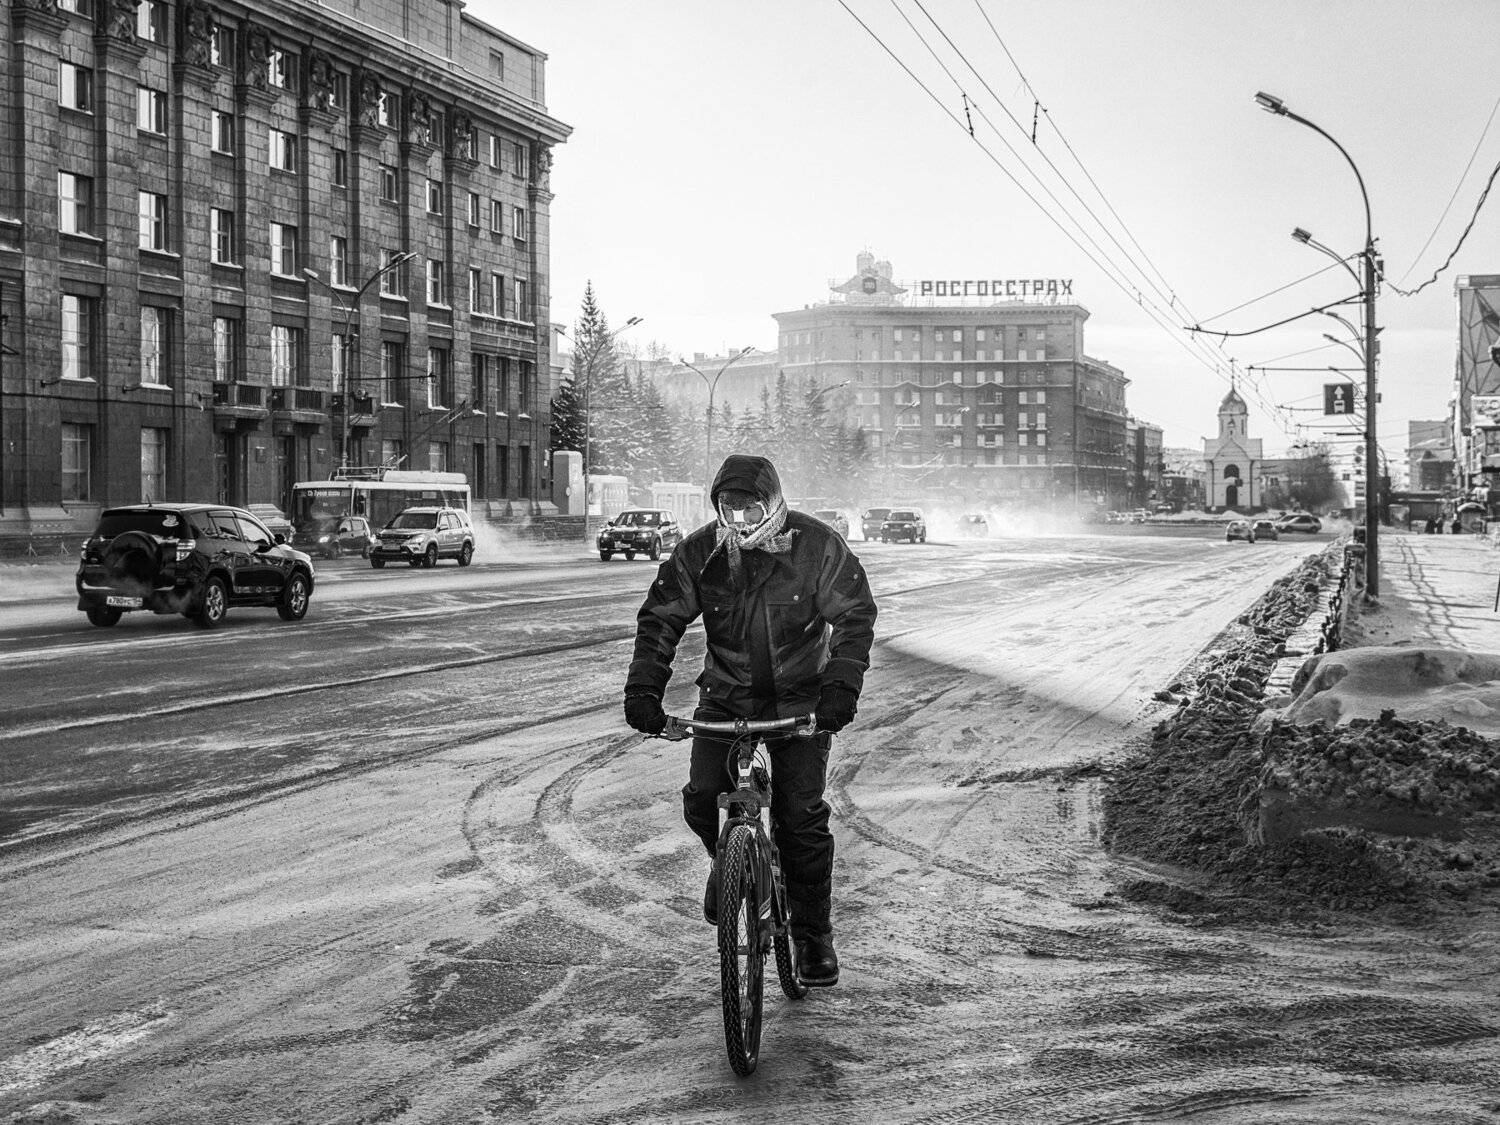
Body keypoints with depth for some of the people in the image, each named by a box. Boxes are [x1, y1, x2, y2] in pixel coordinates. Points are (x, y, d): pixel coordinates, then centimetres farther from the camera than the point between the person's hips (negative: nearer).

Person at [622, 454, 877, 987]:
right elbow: (659, 619, -6)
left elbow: (855, 614, -13)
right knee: (701, 798, -13)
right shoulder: (700, 552, -8)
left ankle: (814, 935, 10)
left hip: (799, 699, -2)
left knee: (803, 817, -7)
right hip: (726, 696, 2)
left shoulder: (817, 546, -13)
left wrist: (841, 687, -27)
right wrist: (643, 688, -20)